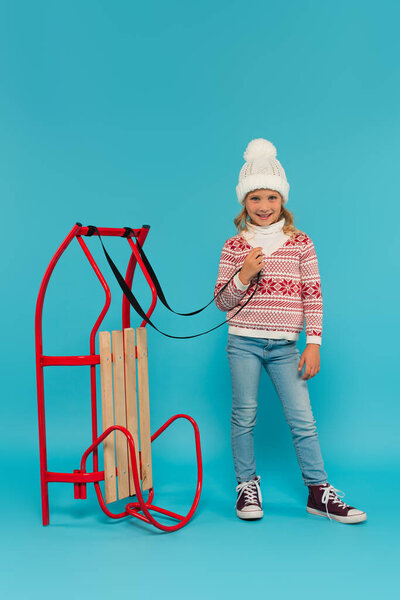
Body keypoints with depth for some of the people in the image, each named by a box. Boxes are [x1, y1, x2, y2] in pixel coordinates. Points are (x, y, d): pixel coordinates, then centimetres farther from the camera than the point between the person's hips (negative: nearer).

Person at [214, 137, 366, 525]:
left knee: (302, 418, 1)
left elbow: (313, 296, 3)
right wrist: (244, 276, -13)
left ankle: (319, 491, 13)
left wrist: (313, 344, -2)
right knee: (244, 415, 5)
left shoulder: (300, 243, 4)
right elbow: (222, 302, 4)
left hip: (285, 346, 0)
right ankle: (247, 486, 21)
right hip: (244, 342, 0)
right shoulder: (234, 247, 3)